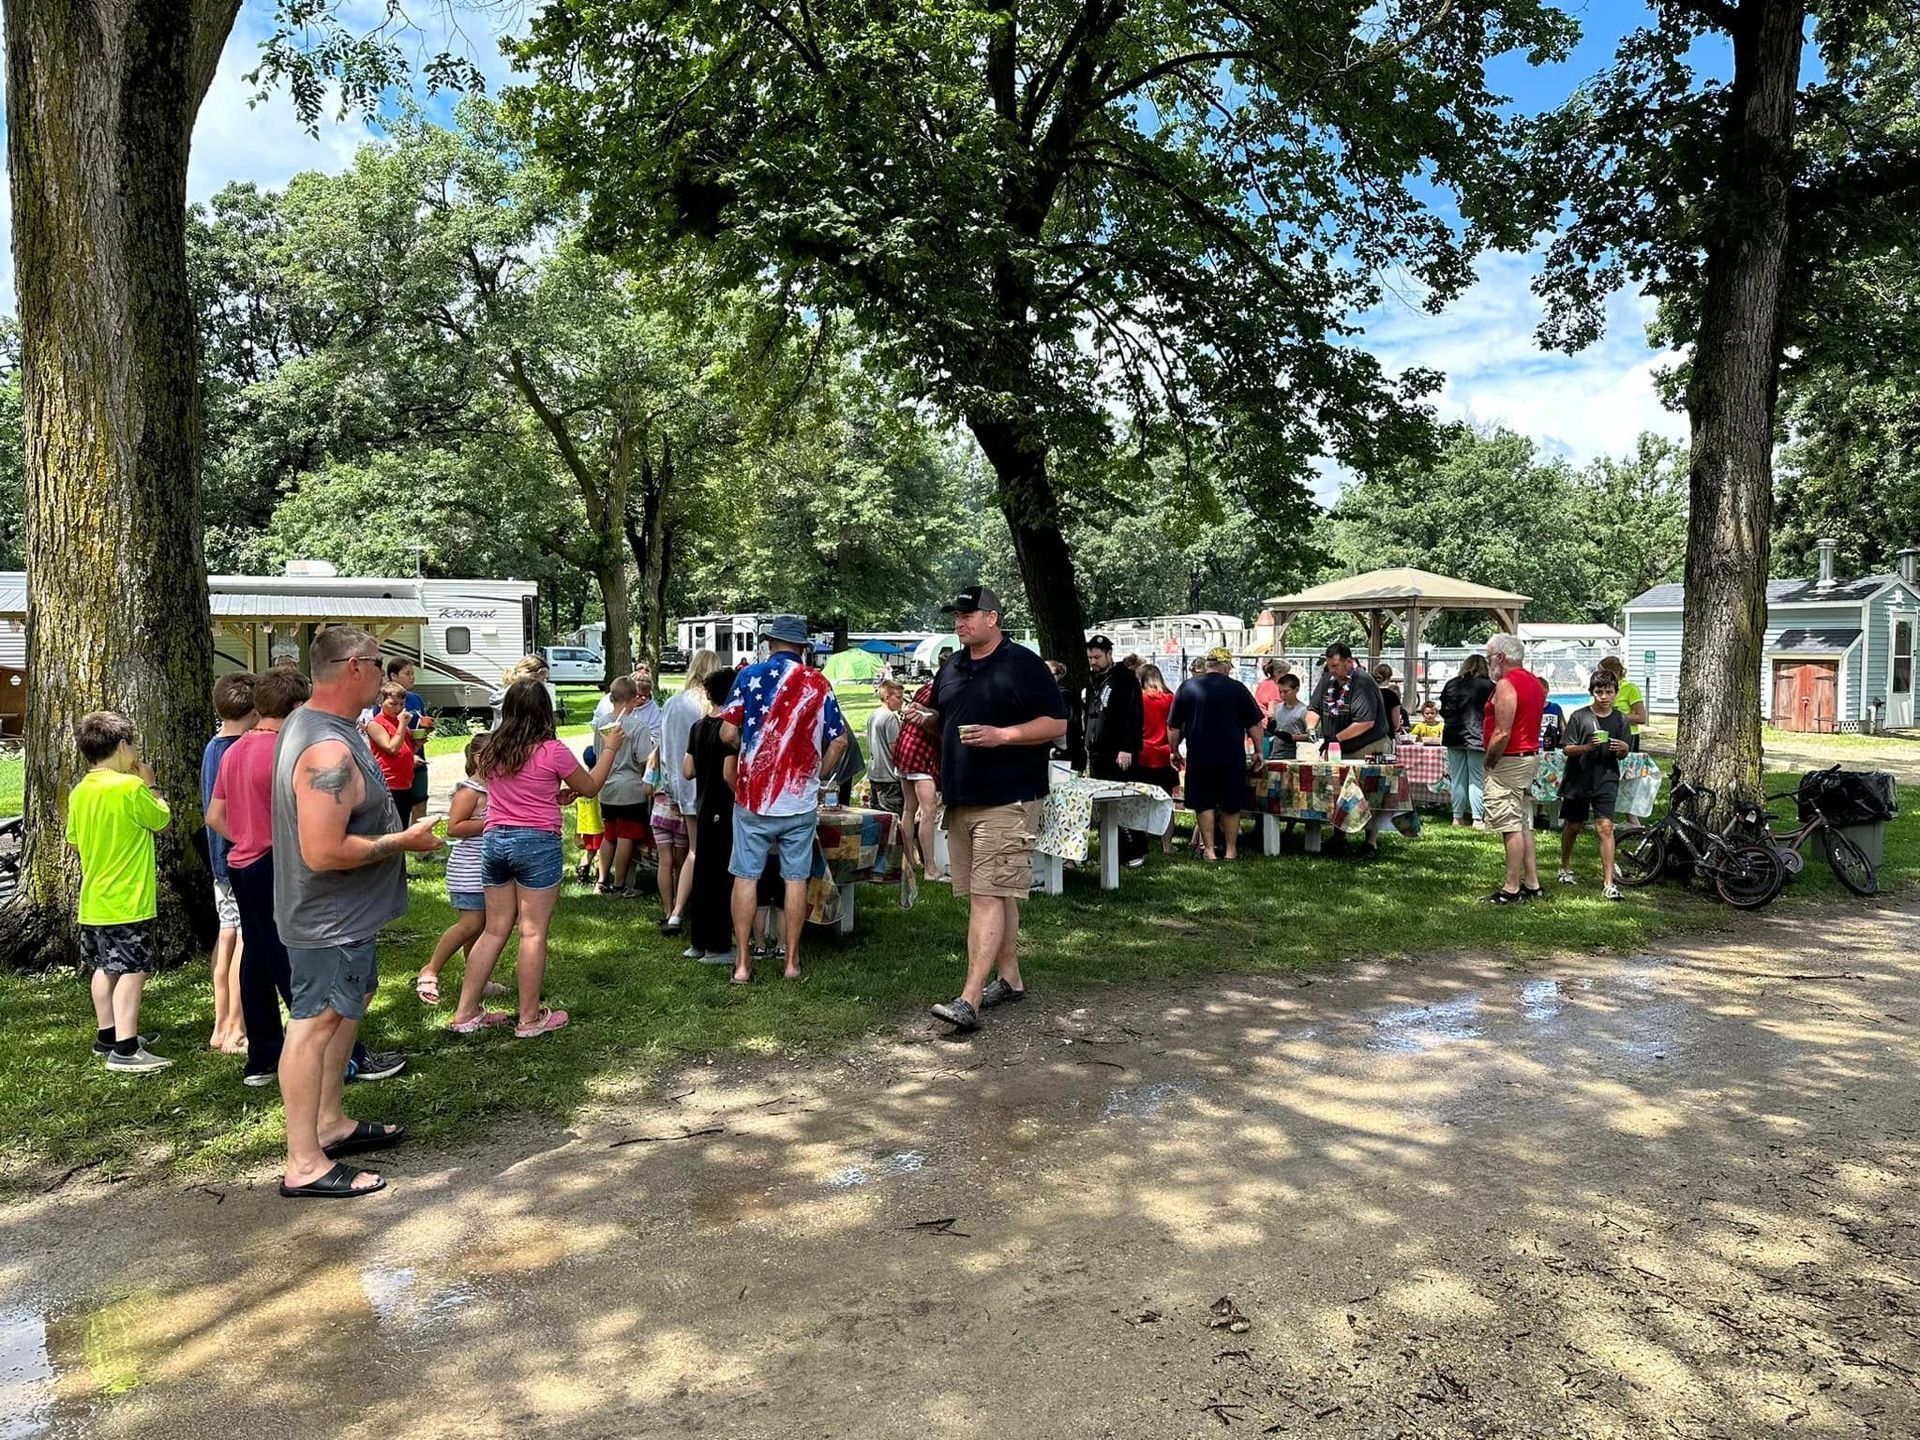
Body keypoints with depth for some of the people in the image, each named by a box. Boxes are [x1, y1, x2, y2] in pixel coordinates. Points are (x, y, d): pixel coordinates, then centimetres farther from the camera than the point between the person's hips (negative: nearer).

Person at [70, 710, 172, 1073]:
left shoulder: (80, 792, 5)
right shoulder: (131, 786, -18)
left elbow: (74, 839, 16)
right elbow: (162, 820, -5)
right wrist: (150, 784, 6)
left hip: (93, 900, 8)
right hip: (128, 901, -8)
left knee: (105, 968, 18)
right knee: (133, 971, -7)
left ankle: (107, 1035, 29)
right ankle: (125, 1050, -11)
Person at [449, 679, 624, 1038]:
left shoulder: (489, 750, 6)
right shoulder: (552, 751, -10)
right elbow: (590, 787, 4)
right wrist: (610, 748, 14)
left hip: (494, 840, 6)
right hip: (537, 843, -6)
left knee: (494, 930, 14)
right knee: (533, 932, 2)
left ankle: (465, 1013, 18)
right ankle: (530, 1018, 9)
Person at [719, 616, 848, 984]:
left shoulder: (750, 675, -2)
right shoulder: (818, 683, 2)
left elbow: (728, 733, -5)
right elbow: (839, 740, 2)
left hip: (753, 795, -1)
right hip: (801, 800, 1)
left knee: (746, 877, 6)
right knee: (796, 877, 8)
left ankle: (742, 963, 8)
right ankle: (792, 960, 14)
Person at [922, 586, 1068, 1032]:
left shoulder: (1023, 664, -6)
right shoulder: (951, 668, 15)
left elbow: (1057, 723, -9)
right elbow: (940, 719, 28)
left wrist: (1001, 735, -19)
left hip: (1006, 801, -7)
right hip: (960, 800, 7)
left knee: (989, 896, -12)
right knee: (997, 894, 14)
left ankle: (969, 1000, -16)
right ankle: (1010, 979, 25)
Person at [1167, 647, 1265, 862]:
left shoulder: (1187, 688, 2)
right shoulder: (1237, 688, -2)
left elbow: (1174, 727, 5)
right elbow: (1255, 725, 1)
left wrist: (1174, 751, 16)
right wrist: (1258, 751, 11)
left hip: (1199, 757, 0)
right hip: (1232, 756, 0)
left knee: (1204, 804, 8)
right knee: (1231, 804, 11)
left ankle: (1209, 850, 6)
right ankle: (1231, 850, 17)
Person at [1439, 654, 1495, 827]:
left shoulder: (1450, 684, 7)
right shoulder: (1487, 686, -6)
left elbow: (1443, 711, 13)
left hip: (1453, 735, 4)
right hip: (1477, 736, -4)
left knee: (1458, 779, 9)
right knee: (1477, 779, 0)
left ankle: (1458, 817, 12)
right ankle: (1477, 818, -3)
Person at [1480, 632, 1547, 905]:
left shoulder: (1506, 685, -16)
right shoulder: (1534, 682, 14)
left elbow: (1502, 733, -22)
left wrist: (1488, 763, -11)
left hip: (1509, 760, -10)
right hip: (1530, 757, 10)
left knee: (1510, 826, -7)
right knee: (1524, 823, 15)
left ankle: (1511, 889, -4)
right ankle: (1532, 884, 19)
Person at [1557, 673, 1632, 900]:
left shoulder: (1620, 720, 3)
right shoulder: (1579, 716, -5)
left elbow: (1622, 754, 9)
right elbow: (1567, 748, -5)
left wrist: (1622, 749, -15)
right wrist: (1587, 747, -23)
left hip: (1606, 780, 0)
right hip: (1578, 779, 0)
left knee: (1605, 827, -11)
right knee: (1572, 826, 13)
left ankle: (1609, 883, -10)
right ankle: (1565, 868, 36)